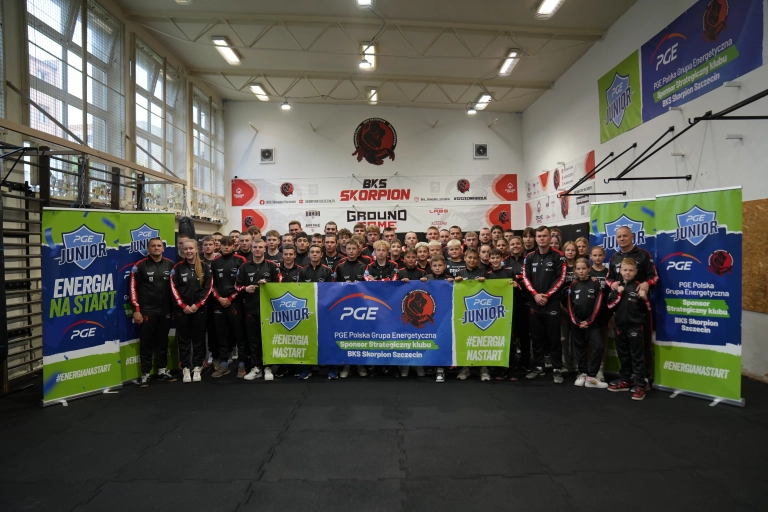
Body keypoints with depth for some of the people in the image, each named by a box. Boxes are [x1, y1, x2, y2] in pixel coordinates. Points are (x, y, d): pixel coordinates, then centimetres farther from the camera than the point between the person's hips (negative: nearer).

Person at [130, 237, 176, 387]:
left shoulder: (170, 265, 4)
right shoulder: (140, 265, -3)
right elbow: (134, 289, -3)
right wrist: (136, 310, -7)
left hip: (165, 311, 3)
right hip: (146, 311, -3)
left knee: (163, 341, 11)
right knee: (146, 343, 4)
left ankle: (162, 371, 23)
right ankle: (145, 374, 14)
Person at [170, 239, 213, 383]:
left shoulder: (204, 267, 2)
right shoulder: (177, 268, 2)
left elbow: (208, 288, -1)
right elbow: (174, 289, -2)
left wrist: (197, 305, -9)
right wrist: (184, 306, -10)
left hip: (199, 309, 0)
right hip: (181, 309, 0)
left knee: (198, 339, 6)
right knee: (183, 339, 6)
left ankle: (197, 368, 16)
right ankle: (185, 369, 15)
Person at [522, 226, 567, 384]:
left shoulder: (558, 256, -2)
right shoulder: (530, 257, 9)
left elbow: (561, 278, -6)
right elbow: (525, 278, 5)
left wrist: (546, 295, -10)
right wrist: (536, 294, -9)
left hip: (552, 303, -3)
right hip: (534, 303, 4)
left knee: (554, 338, 1)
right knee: (536, 337, 9)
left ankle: (557, 369, 11)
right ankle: (539, 367, 20)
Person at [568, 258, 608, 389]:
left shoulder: (595, 284, -1)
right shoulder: (573, 285, 4)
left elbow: (598, 305, -4)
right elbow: (570, 306, 2)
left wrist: (589, 321, -10)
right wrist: (576, 322, -8)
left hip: (591, 322, -1)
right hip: (576, 322, 2)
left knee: (598, 347, -12)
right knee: (580, 348, 8)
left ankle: (591, 377, -4)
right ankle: (582, 374, 18)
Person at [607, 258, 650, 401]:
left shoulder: (639, 287, -5)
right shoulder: (617, 287, 5)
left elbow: (647, 310, -4)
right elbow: (610, 305, -2)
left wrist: (644, 299, -22)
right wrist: (618, 293, -12)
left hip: (635, 326, -4)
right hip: (620, 326, 5)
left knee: (637, 356, 0)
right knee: (623, 355, 15)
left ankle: (640, 385, 6)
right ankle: (624, 380, 28)